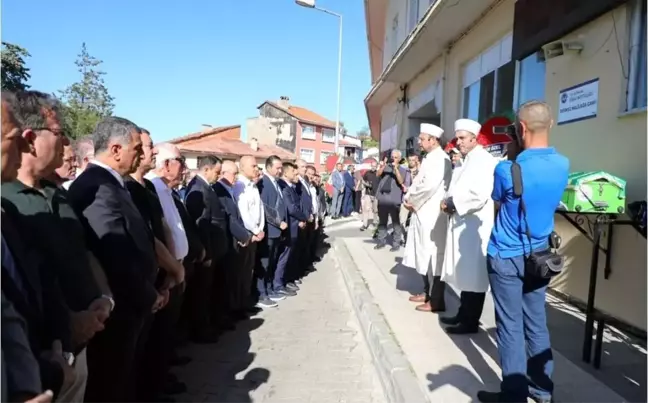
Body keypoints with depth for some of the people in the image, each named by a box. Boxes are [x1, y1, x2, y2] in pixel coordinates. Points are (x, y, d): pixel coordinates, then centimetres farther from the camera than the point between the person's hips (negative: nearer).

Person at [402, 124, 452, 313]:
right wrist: (408, 197, 2)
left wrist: (412, 201, -10)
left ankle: (436, 300, 4)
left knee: (434, 256, -4)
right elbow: (418, 183, 20)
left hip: (433, 215, -10)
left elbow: (429, 186, -24)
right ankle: (427, 292, 27)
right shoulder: (430, 158, 18)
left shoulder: (440, 158, -13)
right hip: (423, 214, 10)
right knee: (425, 255, 15)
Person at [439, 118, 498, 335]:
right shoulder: (468, 160, 18)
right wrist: (449, 201, 5)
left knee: (473, 274, -1)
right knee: (464, 273, 15)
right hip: (462, 224, 10)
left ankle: (471, 321, 9)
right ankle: (463, 314, 26)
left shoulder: (483, 159, -13)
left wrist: (452, 203, -14)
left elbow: (479, 195, -25)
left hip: (474, 225, -10)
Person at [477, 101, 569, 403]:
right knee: (537, 322, 16)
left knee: (511, 326, 4)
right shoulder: (562, 165, -3)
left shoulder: (507, 170, -19)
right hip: (539, 254, 5)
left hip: (507, 257, -5)